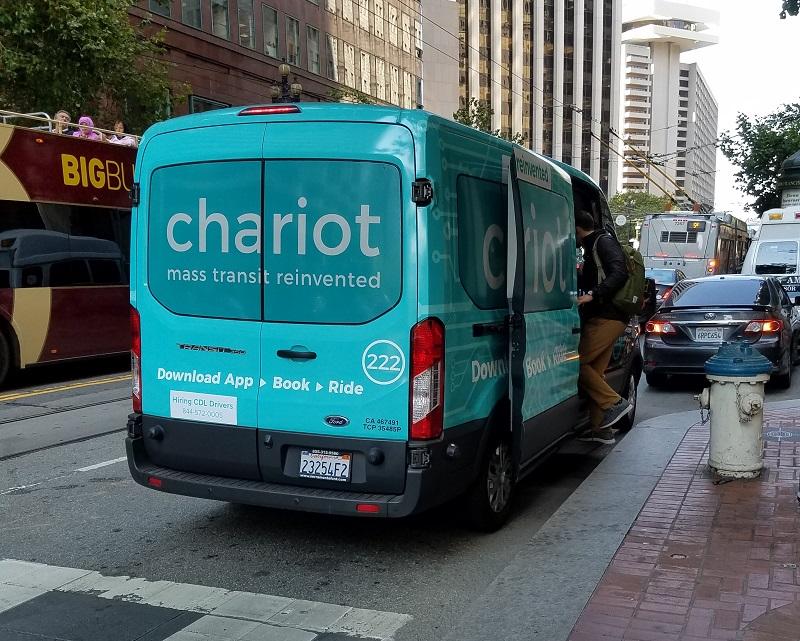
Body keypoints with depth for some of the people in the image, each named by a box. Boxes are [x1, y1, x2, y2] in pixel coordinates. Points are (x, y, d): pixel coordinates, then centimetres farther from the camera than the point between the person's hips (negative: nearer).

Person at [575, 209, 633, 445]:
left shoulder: (603, 242, -6)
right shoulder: (593, 247, 24)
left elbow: (619, 273, -21)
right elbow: (586, 282, 31)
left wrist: (593, 294, -28)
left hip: (607, 318, -10)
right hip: (608, 319, 10)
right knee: (595, 371, 9)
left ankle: (615, 403, -11)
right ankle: (601, 429, 12)